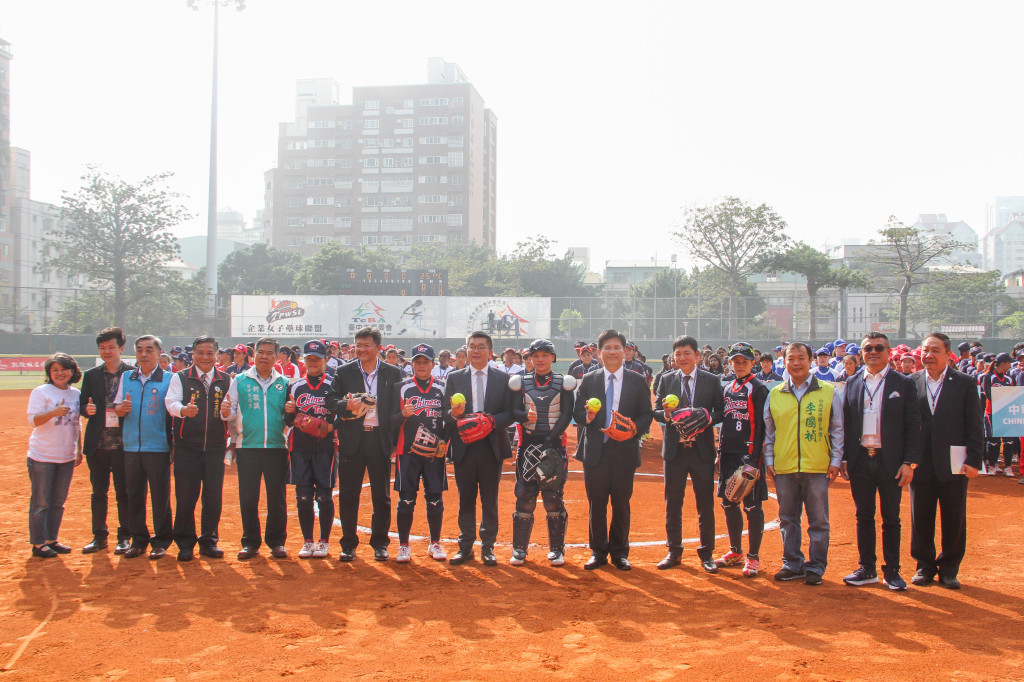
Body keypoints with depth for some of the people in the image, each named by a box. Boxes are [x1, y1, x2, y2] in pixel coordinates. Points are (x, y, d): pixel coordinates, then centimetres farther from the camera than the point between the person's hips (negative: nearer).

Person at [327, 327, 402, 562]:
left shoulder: (393, 373, 4)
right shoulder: (344, 372, 6)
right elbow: (330, 402, 2)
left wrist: (394, 439, -5)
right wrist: (347, 406, -19)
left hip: (380, 440, 0)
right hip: (352, 439, 1)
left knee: (382, 496, 6)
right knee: (348, 494, 5)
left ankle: (380, 543, 17)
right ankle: (348, 544, 16)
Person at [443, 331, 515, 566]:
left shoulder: (503, 378, 6)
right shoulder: (454, 378, 8)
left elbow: (510, 414, 2)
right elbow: (445, 414, 4)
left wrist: (491, 421, -16)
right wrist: (454, 414, -18)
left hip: (492, 447, -1)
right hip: (463, 448, 1)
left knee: (490, 500, 5)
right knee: (466, 499, 7)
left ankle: (488, 547, 14)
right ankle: (465, 547, 15)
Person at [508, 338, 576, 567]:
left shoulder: (564, 383, 4)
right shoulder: (520, 382, 8)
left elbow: (566, 415, -2)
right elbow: (514, 411, 2)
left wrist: (549, 441, -13)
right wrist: (526, 416, -22)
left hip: (554, 444, -1)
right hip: (528, 443, 1)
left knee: (553, 497, 0)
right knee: (524, 496, 0)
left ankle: (556, 549, 11)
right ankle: (519, 548, 10)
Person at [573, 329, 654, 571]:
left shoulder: (637, 381, 5)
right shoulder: (588, 380, 8)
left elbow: (647, 414, 4)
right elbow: (577, 412, 7)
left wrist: (634, 428, -15)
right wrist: (587, 416, -15)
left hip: (624, 450, -1)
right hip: (595, 451, 1)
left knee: (621, 504, 6)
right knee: (596, 504, 6)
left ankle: (619, 553, 19)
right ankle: (598, 552, 18)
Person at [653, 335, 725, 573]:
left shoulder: (712, 380, 3)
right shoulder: (667, 380, 8)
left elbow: (721, 411, 1)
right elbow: (656, 411, 6)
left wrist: (707, 418, -19)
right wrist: (666, 414, -16)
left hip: (702, 449, -1)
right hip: (674, 448, 2)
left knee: (706, 503, 4)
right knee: (672, 502, 8)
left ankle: (707, 553, 15)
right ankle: (674, 551, 20)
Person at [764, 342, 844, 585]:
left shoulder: (829, 392, 3)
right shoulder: (775, 394, 8)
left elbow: (837, 429, 5)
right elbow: (768, 431, 13)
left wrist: (835, 460, -1)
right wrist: (768, 460, 7)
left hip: (817, 467, -2)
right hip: (784, 467, 2)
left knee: (818, 520, 3)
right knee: (787, 519, 10)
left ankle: (815, 567, 14)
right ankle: (792, 564, 21)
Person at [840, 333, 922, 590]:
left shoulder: (904, 384, 0)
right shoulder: (852, 384, 7)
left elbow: (913, 426, -3)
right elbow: (845, 424, 9)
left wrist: (909, 462, -9)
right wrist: (844, 458, 2)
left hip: (891, 462, -2)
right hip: (860, 461, 2)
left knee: (891, 519, 6)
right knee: (864, 517, 10)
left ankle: (892, 571, 17)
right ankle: (867, 569, 19)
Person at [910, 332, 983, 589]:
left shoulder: (965, 383, 1)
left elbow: (975, 426, 0)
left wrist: (974, 460, -7)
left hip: (953, 463, -1)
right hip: (921, 463, 1)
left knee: (954, 519, 6)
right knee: (921, 518, 7)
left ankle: (949, 568, 19)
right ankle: (924, 566, 21)